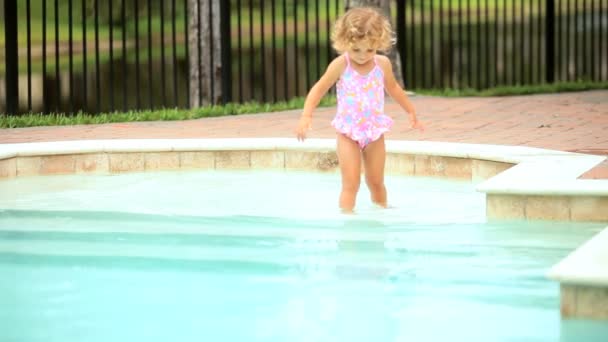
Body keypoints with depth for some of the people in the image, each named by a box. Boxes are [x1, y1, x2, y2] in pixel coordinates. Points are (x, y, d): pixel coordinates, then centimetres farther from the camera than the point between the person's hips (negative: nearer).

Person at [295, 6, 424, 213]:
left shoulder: (383, 64, -3)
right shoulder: (341, 65, -13)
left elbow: (393, 88, 16)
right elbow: (319, 88, -8)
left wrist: (411, 113, 23)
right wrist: (306, 116, -20)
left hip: (374, 132, 3)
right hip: (348, 133, -3)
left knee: (376, 182, 11)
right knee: (351, 183, -9)